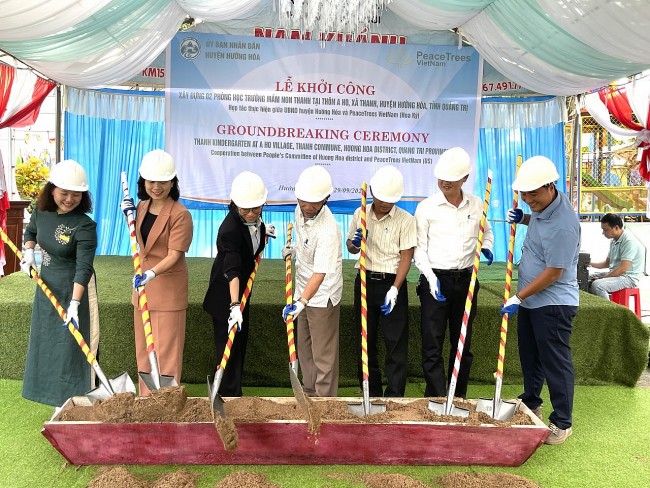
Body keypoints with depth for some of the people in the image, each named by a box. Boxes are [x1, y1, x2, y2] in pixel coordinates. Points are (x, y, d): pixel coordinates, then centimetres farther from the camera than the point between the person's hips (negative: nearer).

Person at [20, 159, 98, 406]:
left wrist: (74, 303, -37)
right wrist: (28, 252, 1)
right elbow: (30, 232, 20)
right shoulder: (41, 211, -4)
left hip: (73, 287, -7)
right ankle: (57, 397, 34)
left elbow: (83, 268, -30)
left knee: (71, 343, -2)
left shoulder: (84, 226, -24)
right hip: (46, 284, 7)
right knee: (46, 340, 17)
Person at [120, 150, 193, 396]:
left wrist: (151, 273, -34)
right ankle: (146, 398, 29)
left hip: (168, 288, -7)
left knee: (166, 349, -1)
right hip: (142, 284, 8)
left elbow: (174, 255, -19)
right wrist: (129, 216, 8)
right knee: (143, 348, 16)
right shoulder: (142, 206, 7)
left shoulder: (180, 214, -15)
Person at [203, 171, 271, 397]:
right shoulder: (230, 229, -32)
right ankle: (229, 394, 9)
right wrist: (234, 305, -48)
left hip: (243, 286, 9)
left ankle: (233, 392, 31)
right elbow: (232, 271, -41)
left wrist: (262, 232, 2)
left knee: (241, 341, 16)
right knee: (229, 344, -3)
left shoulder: (255, 219, -8)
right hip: (226, 292, -8)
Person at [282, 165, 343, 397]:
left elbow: (320, 273, -36)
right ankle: (310, 393, 38)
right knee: (303, 348, 21)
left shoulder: (328, 230, -30)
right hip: (303, 291, 9)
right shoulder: (300, 211, -4)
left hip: (322, 296, -9)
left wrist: (301, 302, -46)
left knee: (323, 355, 1)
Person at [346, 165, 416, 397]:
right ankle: (372, 393, 24)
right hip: (365, 282, 4)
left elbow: (406, 257, -9)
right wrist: (355, 244, -11)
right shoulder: (360, 214, 4)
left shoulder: (406, 220, -7)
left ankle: (394, 397, 8)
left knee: (396, 343, -2)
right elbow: (350, 247, 14)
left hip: (392, 283, -3)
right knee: (365, 339, 10)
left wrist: (394, 290, -19)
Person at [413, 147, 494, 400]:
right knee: (433, 344, -3)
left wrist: (486, 247, 0)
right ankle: (436, 399, 7)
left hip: (465, 279, 3)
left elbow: (486, 231, 22)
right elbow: (419, 248, -3)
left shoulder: (477, 205, 4)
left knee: (462, 343, 12)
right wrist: (431, 277, -15)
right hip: (435, 279, -3)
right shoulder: (426, 207, -4)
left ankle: (459, 398, 26)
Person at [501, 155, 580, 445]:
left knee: (555, 362, 1)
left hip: (553, 302, -10)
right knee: (530, 355, 21)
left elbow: (553, 273, -24)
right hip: (530, 298, 10)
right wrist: (523, 219, 5)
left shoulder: (563, 224, -27)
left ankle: (562, 423, 16)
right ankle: (530, 404, 40)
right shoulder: (541, 206, 1)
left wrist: (518, 297, -17)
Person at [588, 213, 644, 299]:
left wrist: (603, 278, -20)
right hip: (615, 273, 10)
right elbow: (607, 263, 22)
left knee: (597, 285, -31)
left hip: (628, 277, -10)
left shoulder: (629, 241, -18)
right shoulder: (614, 241, 12)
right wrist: (590, 264, 5)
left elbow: (623, 269, -24)